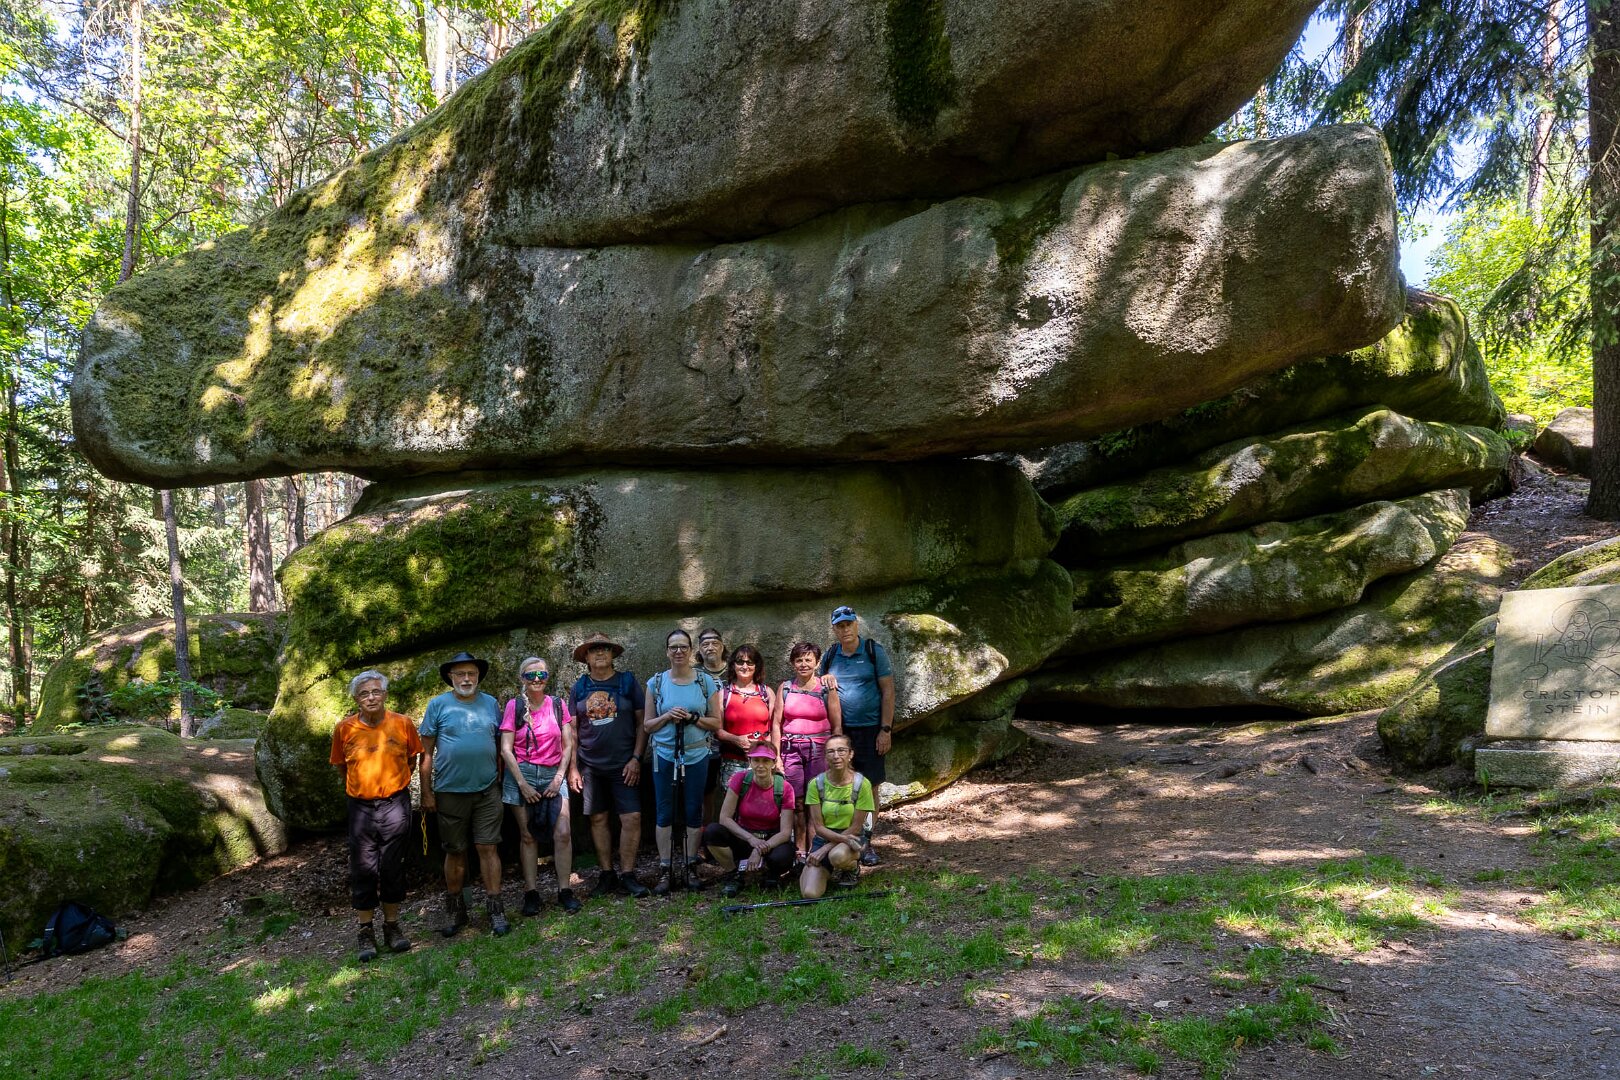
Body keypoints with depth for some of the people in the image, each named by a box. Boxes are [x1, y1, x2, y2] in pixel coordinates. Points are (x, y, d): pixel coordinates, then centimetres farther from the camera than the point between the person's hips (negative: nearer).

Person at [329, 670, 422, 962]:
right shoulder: (345, 728, -5)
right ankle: (366, 932, 15)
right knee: (363, 870, 3)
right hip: (361, 807, 0)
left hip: (396, 804, 0)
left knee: (393, 868, 7)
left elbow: (412, 758, 11)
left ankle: (392, 927, 20)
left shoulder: (402, 724, -5)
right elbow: (341, 765, 11)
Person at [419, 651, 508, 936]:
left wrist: (501, 779, 8)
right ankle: (454, 909, 23)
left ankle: (495, 909, 6)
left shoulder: (490, 704, 6)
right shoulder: (438, 705, -1)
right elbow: (426, 752, -1)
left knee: (488, 848, -1)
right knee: (455, 852, 9)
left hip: (487, 790, 1)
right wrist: (426, 792, -4)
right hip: (450, 792, -1)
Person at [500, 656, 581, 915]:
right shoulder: (514, 706, -1)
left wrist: (560, 776, -6)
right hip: (522, 775, -1)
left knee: (563, 833, -9)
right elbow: (506, 749, -4)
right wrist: (522, 784, -10)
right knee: (527, 836, 3)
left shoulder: (558, 705, 4)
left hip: (553, 775, 1)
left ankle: (564, 891, 1)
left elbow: (567, 745, 6)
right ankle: (531, 894, 12)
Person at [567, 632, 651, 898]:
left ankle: (627, 875, 2)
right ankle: (607, 874, 17)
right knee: (598, 818, 6)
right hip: (590, 765, 2)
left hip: (623, 765, -2)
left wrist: (636, 759, -8)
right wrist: (572, 767, 2)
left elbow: (642, 722, 0)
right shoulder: (579, 687, 6)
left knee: (632, 817, -8)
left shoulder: (627, 682, 0)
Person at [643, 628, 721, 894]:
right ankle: (664, 872, 9)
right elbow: (648, 725, 6)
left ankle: (690, 868, 15)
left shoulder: (706, 681, 1)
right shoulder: (656, 683, 2)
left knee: (693, 812, 4)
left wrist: (692, 718, -14)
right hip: (664, 755, 0)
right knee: (665, 813, 2)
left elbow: (717, 723, 2)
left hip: (696, 755, 0)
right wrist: (667, 717, -13)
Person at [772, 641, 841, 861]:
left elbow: (837, 726, 4)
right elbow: (776, 723, 7)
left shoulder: (826, 688, 3)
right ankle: (800, 851, 10)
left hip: (819, 749, -1)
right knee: (796, 802, 0)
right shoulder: (785, 688, 8)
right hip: (791, 749, 1)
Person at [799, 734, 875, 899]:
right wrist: (843, 838, -25)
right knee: (809, 893, -20)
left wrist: (826, 848, -16)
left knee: (837, 855, -40)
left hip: (851, 837, -2)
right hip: (824, 837, 2)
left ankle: (853, 867, -2)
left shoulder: (862, 784, -13)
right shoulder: (816, 784, -8)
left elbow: (856, 827, -10)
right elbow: (818, 826, -7)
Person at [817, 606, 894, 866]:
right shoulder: (829, 656, 8)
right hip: (839, 730, 3)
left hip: (870, 729, -2)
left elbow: (888, 691, -4)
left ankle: (866, 842, 11)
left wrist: (886, 730, -10)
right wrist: (825, 681, -4)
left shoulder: (874, 651, -2)